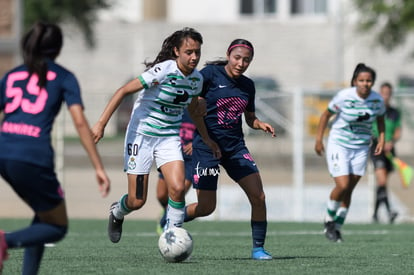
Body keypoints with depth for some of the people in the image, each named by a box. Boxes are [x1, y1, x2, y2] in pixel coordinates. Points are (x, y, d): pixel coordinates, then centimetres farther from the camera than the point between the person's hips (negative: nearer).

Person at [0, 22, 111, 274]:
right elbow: (80, 121, -3)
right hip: (33, 157, -5)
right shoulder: (63, 77, 9)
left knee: (45, 215, 26)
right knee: (57, 227, 10)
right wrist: (99, 168, -5)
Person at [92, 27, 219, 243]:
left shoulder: (197, 78, 0)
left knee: (178, 188, -19)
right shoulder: (163, 70, -20)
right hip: (141, 135, -5)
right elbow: (124, 91, -18)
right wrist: (101, 124, -23)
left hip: (170, 138, 5)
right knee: (137, 201, -2)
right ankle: (117, 212, 35)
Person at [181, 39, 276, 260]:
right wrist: (208, 142, -14)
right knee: (206, 207, -5)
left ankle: (258, 248, 3)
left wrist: (261, 125, -3)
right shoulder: (209, 74, -8)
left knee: (258, 196, -9)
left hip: (236, 147, 5)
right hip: (206, 147, -5)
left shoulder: (247, 85, 8)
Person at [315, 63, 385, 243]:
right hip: (339, 145, -4)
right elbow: (326, 115, -4)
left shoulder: (377, 100, -6)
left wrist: (381, 139, 3)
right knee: (342, 186, -16)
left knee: (349, 190, 5)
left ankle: (337, 227, 20)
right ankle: (329, 219, 10)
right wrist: (319, 139, -5)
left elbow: (380, 118, 14)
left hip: (361, 149, 4)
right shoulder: (344, 97, -17)